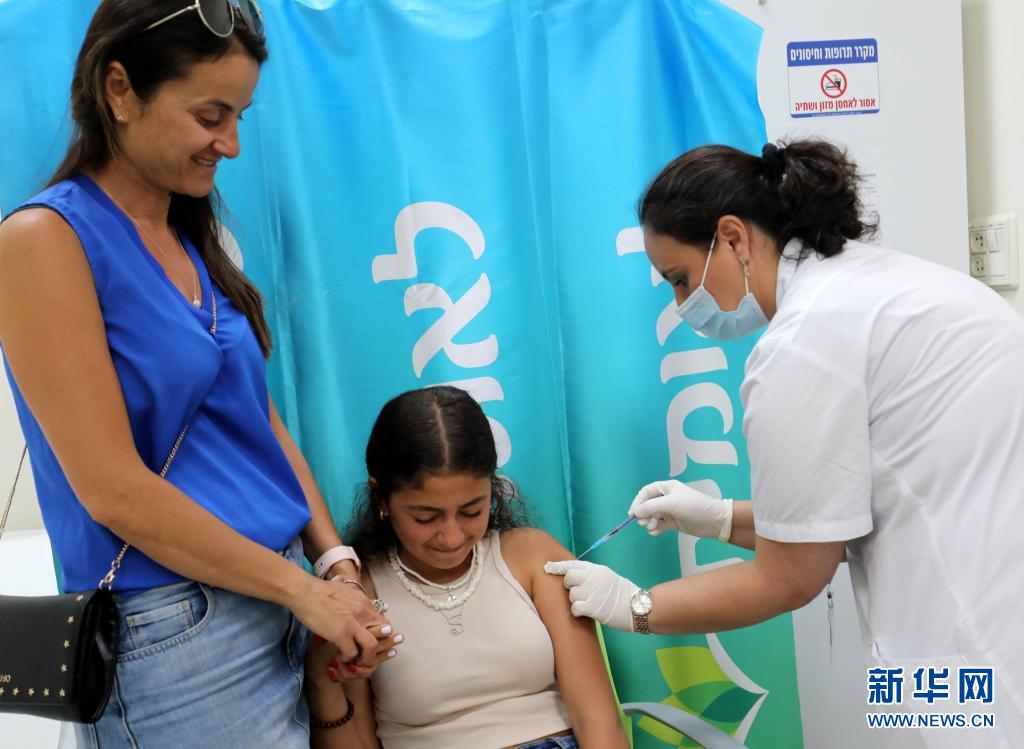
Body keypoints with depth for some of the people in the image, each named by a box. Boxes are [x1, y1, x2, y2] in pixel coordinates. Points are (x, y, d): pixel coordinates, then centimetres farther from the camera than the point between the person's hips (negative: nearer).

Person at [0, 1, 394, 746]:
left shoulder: (193, 240, 9)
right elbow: (112, 488, -18)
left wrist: (336, 561, -1)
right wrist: (303, 587, -14)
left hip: (279, 600, 7)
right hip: (175, 633, -7)